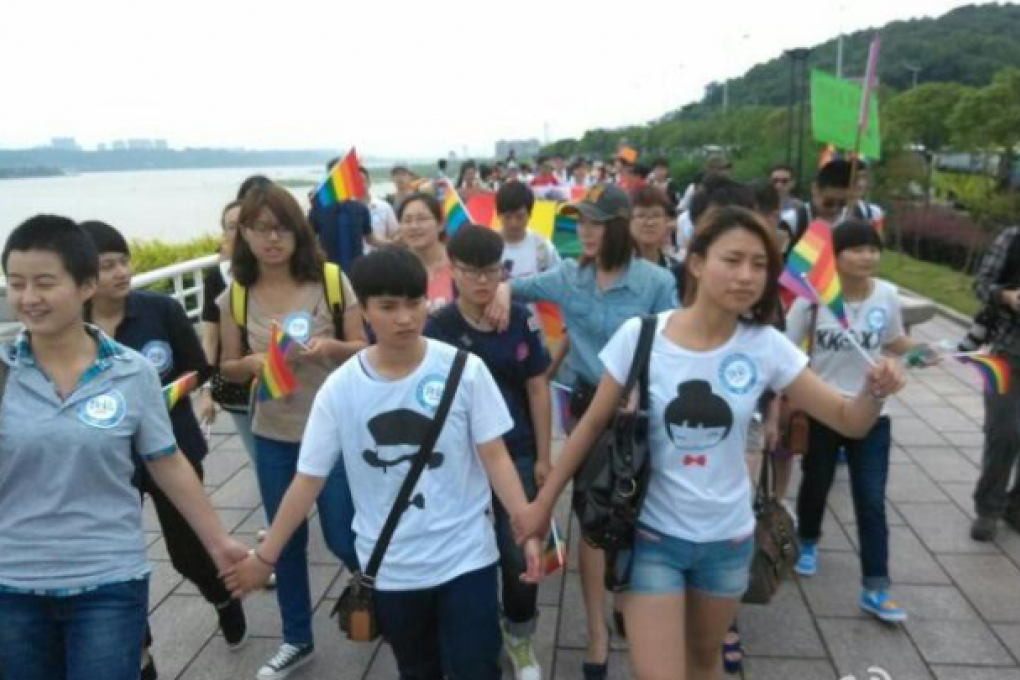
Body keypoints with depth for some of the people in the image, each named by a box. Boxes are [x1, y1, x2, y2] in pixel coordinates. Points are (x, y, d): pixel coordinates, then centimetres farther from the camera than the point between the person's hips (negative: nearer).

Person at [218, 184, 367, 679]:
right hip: (273, 438, 3)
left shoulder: (331, 280, -9)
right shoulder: (235, 296, -3)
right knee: (287, 541, 15)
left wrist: (331, 347, -23)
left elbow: (363, 349, -3)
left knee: (343, 538, 5)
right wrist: (251, 363, -17)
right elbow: (228, 368, 5)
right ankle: (296, 639, 36)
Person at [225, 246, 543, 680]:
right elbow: (309, 479, -2)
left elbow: (494, 456, -7)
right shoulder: (340, 388, -9)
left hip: (464, 556, -1)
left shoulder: (464, 370, -12)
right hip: (389, 567, 2)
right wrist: (265, 557, 2)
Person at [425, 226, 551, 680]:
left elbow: (537, 390, 2)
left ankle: (520, 637, 33)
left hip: (518, 456, 1)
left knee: (520, 553, 6)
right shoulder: (437, 328, -9)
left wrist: (544, 457, 3)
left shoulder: (521, 320, -4)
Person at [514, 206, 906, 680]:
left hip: (728, 538, 3)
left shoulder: (766, 345, -11)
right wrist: (543, 503, -1)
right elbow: (593, 426, -6)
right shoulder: (639, 336, -16)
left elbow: (849, 422, -6)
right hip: (652, 535, -2)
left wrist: (875, 392, -29)